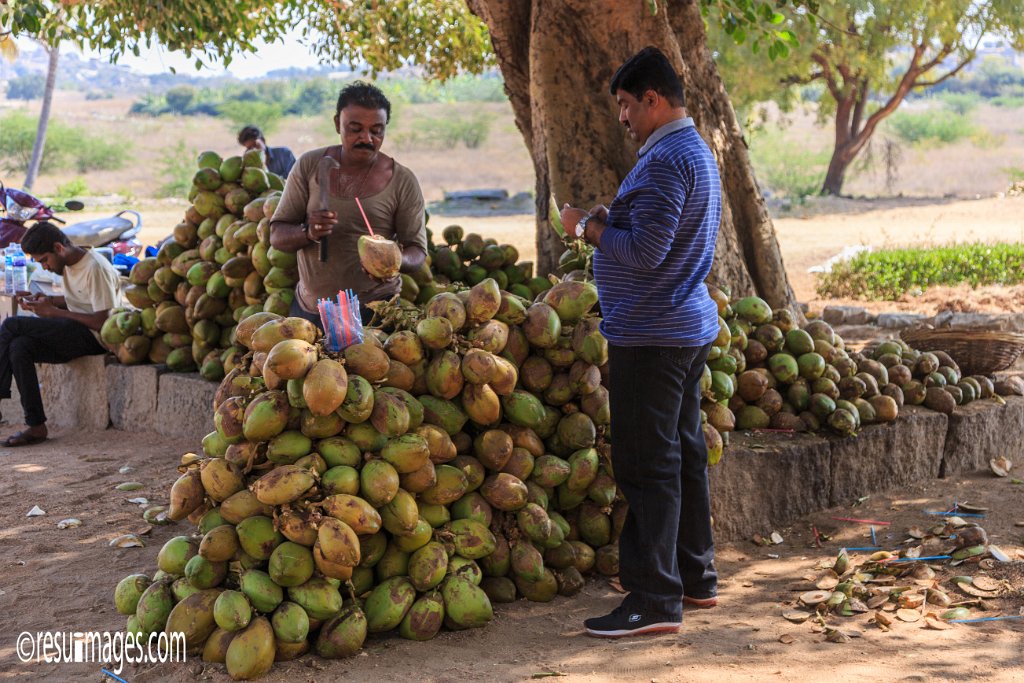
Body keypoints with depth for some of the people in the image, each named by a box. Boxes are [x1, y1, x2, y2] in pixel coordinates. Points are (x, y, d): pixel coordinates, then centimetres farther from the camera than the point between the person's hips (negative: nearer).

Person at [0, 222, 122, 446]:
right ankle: (35, 426, -16)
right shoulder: (69, 264, 13)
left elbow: (103, 322, -20)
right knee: (19, 347, -17)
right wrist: (43, 300, 7)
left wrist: (52, 311, -15)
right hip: (74, 335, 9)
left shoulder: (95, 268, -16)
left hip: (93, 338, -9)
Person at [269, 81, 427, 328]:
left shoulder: (403, 181, -6)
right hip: (308, 306, 2)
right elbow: (277, 236, 0)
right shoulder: (310, 165, 0)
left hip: (373, 309, -2)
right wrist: (308, 233, -23)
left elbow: (417, 251, -4)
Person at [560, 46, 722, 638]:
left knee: (648, 467, -7)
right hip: (689, 327, 11)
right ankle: (696, 578, 27)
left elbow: (645, 253, -24)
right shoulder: (697, 151, 16)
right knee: (685, 456, 17)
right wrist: (613, 220, 12)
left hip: (652, 337, -11)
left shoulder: (665, 160, -18)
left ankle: (655, 600, -3)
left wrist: (587, 227, -9)